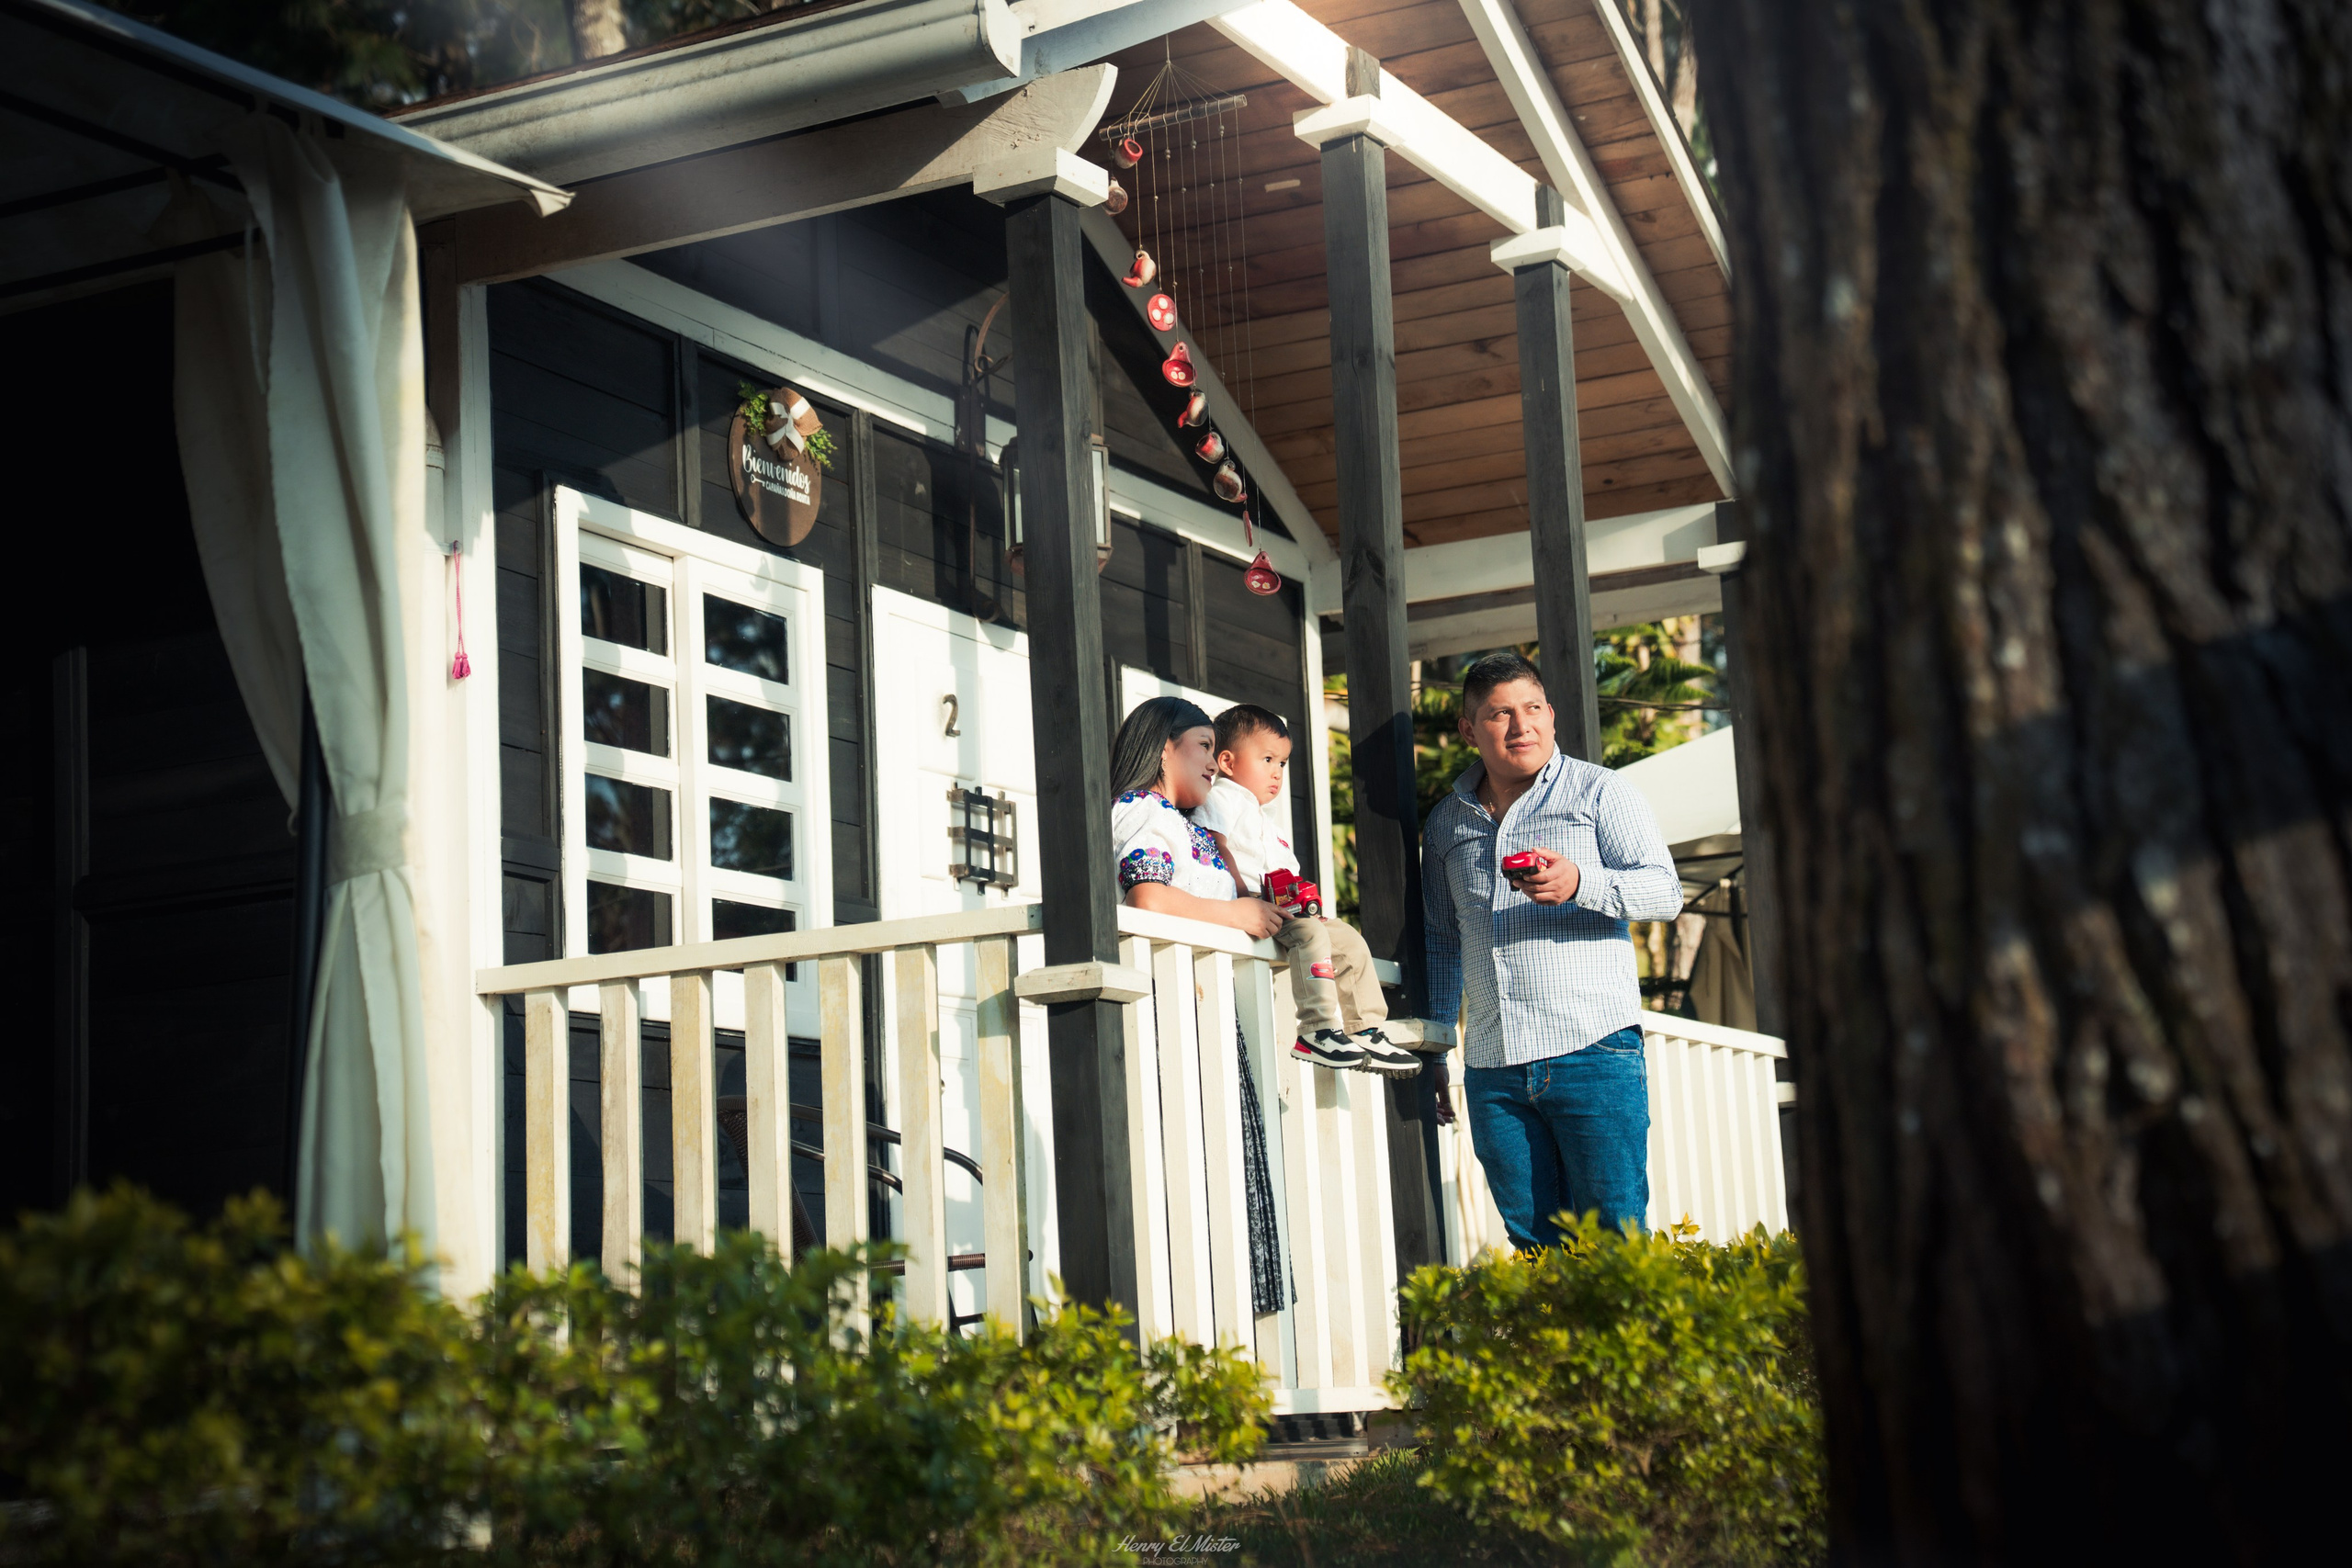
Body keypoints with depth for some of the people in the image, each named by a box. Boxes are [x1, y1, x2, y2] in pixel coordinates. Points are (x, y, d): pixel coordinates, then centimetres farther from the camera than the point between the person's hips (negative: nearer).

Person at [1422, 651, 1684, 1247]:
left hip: (1594, 1049, -4)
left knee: (1614, 1237, -6)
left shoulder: (1600, 792, 6)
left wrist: (1580, 883, -22)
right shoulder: (1446, 823, 18)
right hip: (1492, 1070, 4)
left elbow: (1664, 891, -5)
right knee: (1534, 1241, 3)